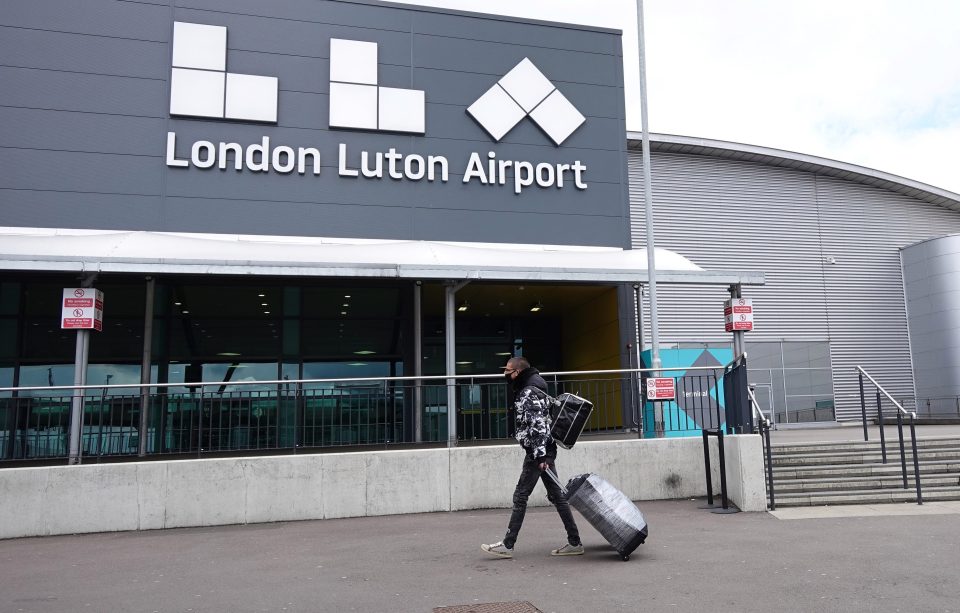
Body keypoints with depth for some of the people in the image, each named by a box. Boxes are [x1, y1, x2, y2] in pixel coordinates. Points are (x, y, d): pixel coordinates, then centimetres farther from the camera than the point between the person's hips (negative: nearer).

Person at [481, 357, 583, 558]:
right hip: (542, 451, 10)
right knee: (556, 495, 10)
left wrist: (540, 455, -25)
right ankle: (574, 542, 14)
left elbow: (538, 424, -22)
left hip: (537, 451, -10)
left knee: (520, 497, -3)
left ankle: (507, 545, 3)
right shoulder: (526, 390, 17)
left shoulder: (529, 392, -15)